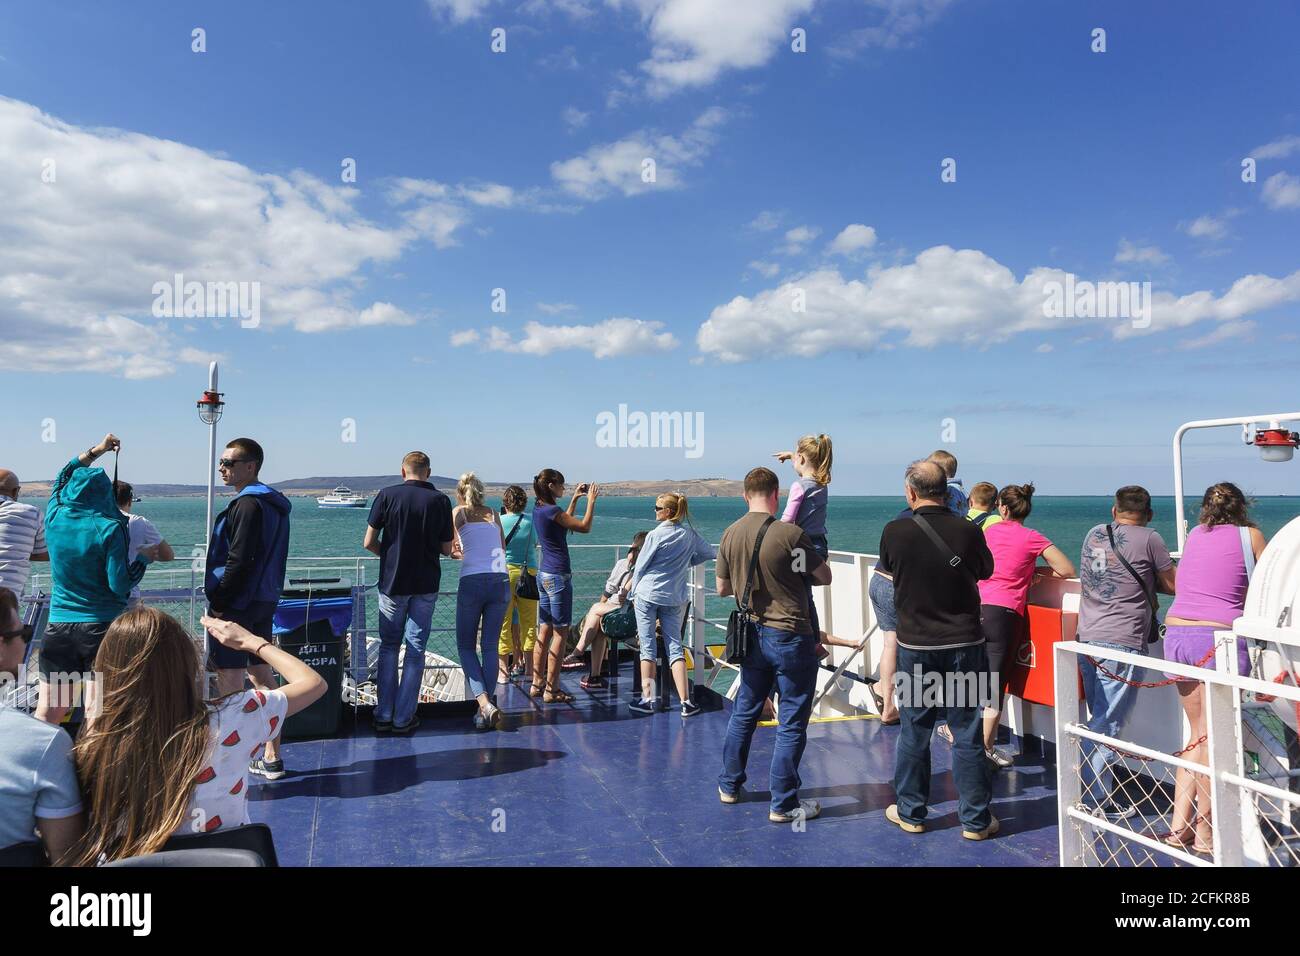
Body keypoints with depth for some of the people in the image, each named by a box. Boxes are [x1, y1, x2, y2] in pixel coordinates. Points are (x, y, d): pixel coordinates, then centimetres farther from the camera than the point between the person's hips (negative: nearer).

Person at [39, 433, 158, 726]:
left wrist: (95, 451, 29)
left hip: (58, 625, 4)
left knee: (47, 711, 11)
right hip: (102, 625, -4)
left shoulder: (54, 518, 1)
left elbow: (63, 479, 22)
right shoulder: (109, 529, -12)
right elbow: (120, 585, -13)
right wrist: (144, 558, 2)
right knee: (96, 711, 1)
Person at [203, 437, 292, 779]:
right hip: (264, 603, 10)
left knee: (230, 681, -1)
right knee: (262, 675, 13)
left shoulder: (248, 504, -16)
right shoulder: (274, 503, 14)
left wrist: (218, 603, -15)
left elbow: (238, 562, -21)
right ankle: (272, 758, 20)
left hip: (237, 605, -10)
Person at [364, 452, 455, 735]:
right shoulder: (440, 500, -4)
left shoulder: (387, 494, -6)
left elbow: (369, 542, -5)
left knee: (388, 647, 14)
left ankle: (383, 716, 16)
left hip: (392, 583, 0)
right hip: (426, 584, 0)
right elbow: (446, 549, 0)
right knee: (415, 650, 7)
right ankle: (403, 719, 9)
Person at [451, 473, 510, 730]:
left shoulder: (459, 512, 6)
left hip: (472, 582, -3)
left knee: (466, 646, 8)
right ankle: (488, 705, 9)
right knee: (490, 646, 11)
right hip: (501, 581, 3)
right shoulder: (494, 514, 17)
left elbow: (448, 548, -4)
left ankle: (484, 702, -9)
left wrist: (459, 553, 18)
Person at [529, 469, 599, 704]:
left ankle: (537, 684, 20)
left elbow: (565, 523, 28)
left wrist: (575, 499, 27)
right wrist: (591, 500, -3)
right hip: (558, 576, -9)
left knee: (544, 631, 14)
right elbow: (585, 527, -14)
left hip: (544, 574, 10)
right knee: (560, 633, -2)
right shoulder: (551, 510, -17)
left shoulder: (539, 509, 11)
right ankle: (551, 689, 2)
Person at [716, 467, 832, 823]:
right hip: (790, 637, -5)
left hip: (753, 634, 6)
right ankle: (783, 804, 13)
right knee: (792, 723, 6)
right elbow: (825, 577, -5)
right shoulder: (790, 533, -18)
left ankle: (729, 785, 33)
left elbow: (723, 588, 8)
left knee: (744, 713, 20)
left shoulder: (730, 534, -2)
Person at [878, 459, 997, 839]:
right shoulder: (967, 530, -11)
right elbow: (985, 570, 8)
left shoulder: (895, 532, -12)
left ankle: (910, 813, 25)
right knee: (966, 734, 9)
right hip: (964, 644, 1)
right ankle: (975, 820, 19)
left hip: (916, 645, 0)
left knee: (913, 732, 12)